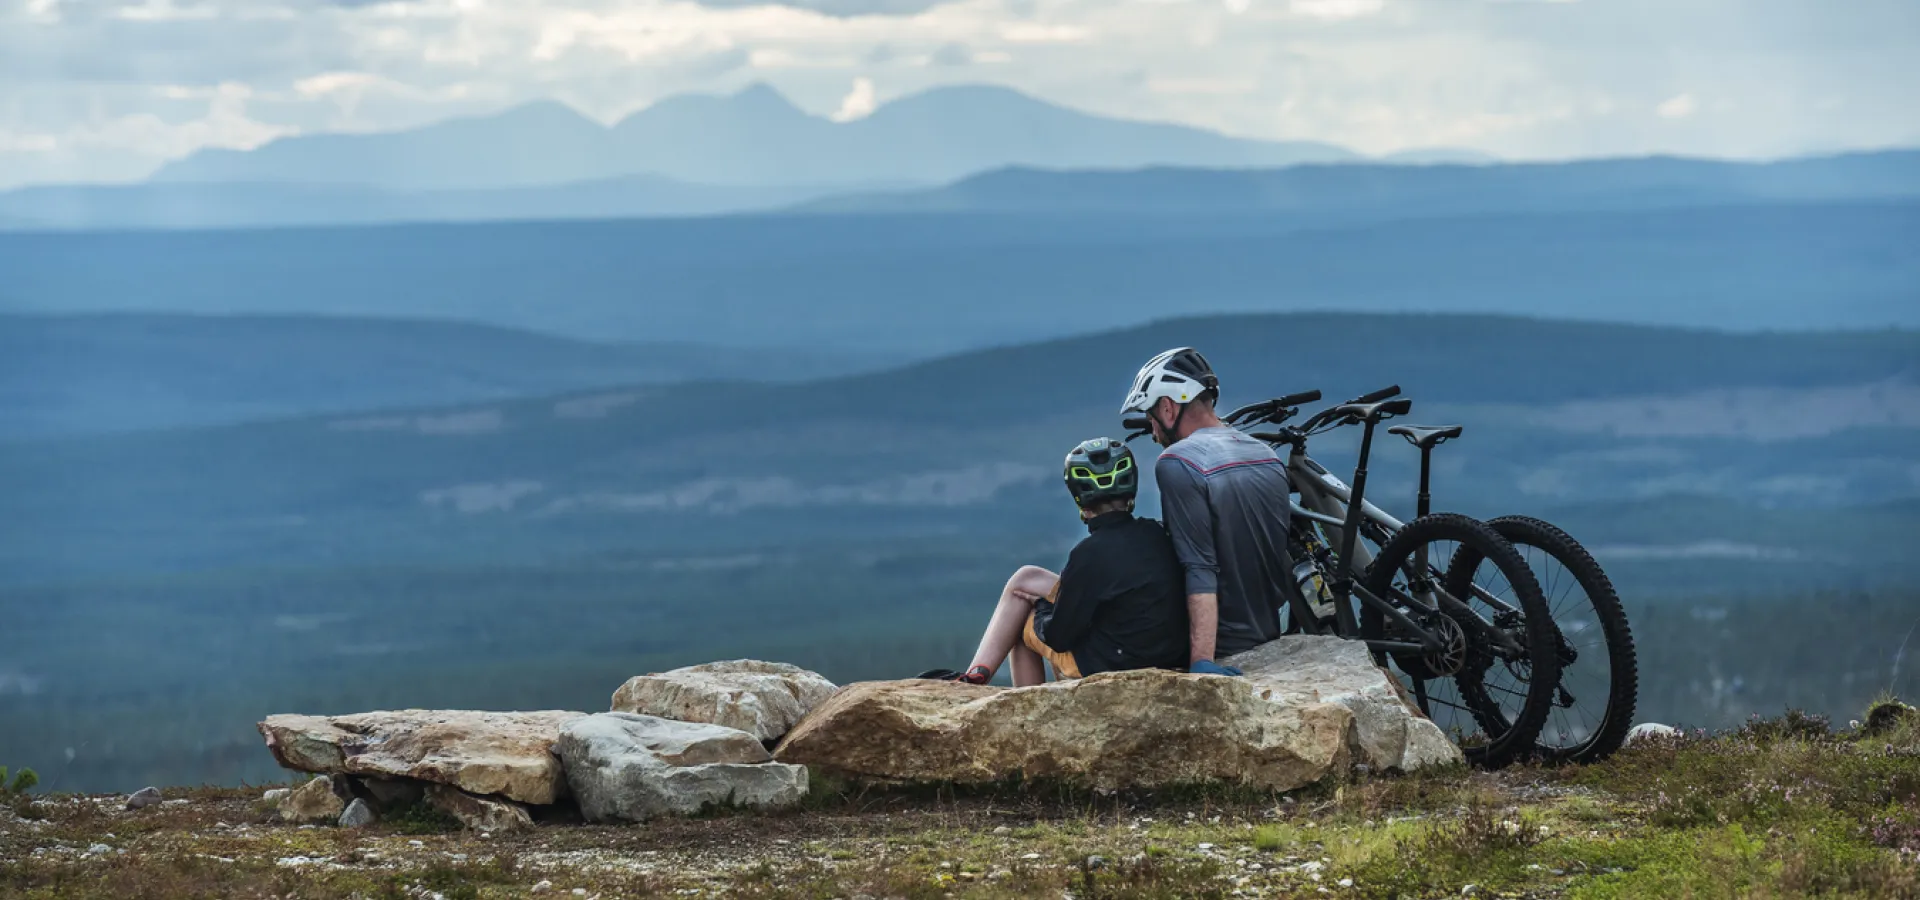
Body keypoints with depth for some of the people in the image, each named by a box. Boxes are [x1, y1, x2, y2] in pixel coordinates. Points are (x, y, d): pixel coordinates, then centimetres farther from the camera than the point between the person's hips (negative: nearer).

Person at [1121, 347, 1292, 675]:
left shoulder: (1177, 464, -16)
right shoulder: (1269, 456, 9)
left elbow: (1200, 572, -24)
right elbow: (1288, 562, 15)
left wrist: (1202, 660, -29)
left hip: (1223, 648, -8)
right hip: (1269, 642, 8)